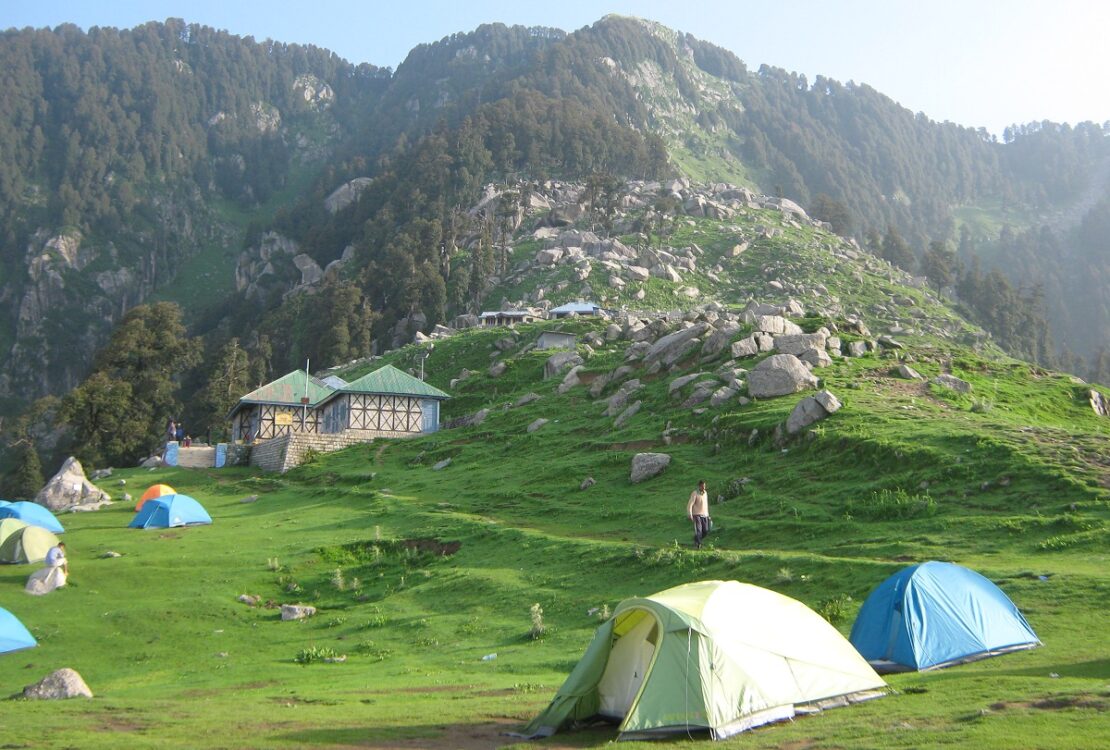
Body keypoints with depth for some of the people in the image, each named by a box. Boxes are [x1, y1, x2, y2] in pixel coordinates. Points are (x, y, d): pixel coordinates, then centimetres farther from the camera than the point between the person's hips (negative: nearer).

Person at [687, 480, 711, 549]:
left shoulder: (705, 493, 10)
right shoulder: (694, 494, -10)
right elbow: (690, 504, -16)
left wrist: (708, 515, 21)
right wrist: (689, 515, -26)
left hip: (704, 515, 6)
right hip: (697, 515, -6)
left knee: (706, 531, 2)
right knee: (698, 530, -15)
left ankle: (697, 540, 25)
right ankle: (697, 545, -8)